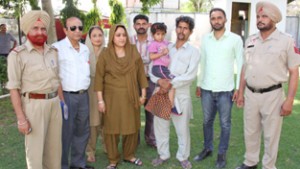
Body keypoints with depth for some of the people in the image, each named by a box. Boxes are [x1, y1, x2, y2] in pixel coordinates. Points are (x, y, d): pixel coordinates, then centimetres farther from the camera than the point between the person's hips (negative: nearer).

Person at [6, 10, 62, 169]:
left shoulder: (53, 52, 9)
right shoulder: (18, 54, -8)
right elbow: (14, 88, -9)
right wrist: (21, 118, -12)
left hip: (55, 103, 5)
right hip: (34, 104, -5)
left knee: (55, 146, 16)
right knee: (35, 149, 5)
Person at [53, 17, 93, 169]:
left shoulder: (85, 49, 13)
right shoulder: (57, 48, -9)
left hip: (83, 95, 7)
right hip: (66, 95, -7)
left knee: (82, 130, 14)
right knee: (65, 132, 1)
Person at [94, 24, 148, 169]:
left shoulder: (134, 52, 2)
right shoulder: (105, 55, -5)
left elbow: (141, 74, 6)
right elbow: (99, 78, -5)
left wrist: (143, 94, 4)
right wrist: (100, 100, -8)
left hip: (131, 97, 3)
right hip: (112, 97, -2)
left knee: (132, 127, 10)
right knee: (112, 128, 3)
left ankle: (129, 155, 29)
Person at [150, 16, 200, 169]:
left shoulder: (193, 51, 2)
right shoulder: (166, 48, 11)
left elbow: (190, 75, -11)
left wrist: (171, 83, -18)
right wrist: (159, 80, -14)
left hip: (181, 94, -3)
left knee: (182, 128, 6)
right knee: (160, 125, 9)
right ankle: (163, 154, 29)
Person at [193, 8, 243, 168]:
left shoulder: (235, 39, -5)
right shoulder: (205, 39, 6)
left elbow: (240, 64, -4)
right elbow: (202, 63, 11)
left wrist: (239, 88, -7)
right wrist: (199, 84, 10)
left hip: (226, 90, -3)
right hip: (207, 89, 3)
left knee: (225, 123, 8)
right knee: (207, 121, 15)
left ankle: (222, 153, 23)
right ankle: (207, 148, 32)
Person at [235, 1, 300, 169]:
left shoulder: (286, 40, -8)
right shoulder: (250, 40, 6)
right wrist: (241, 92, 13)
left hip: (272, 95, -4)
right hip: (251, 94, 4)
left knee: (271, 135, 9)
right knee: (250, 132, 16)